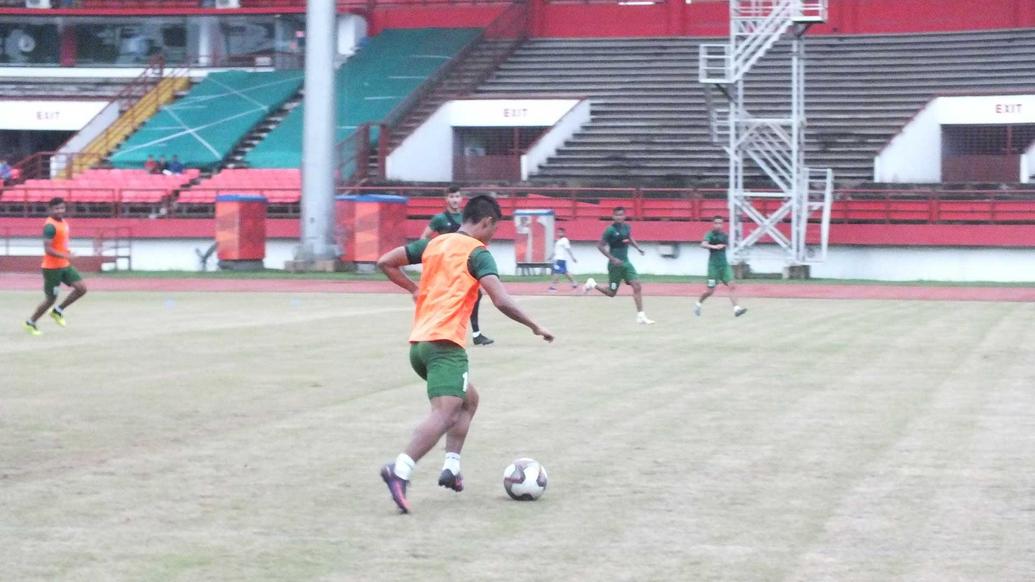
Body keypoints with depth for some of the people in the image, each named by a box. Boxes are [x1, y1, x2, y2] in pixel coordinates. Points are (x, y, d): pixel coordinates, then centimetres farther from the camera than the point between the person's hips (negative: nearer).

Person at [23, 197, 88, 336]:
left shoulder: (63, 221, 7)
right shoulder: (50, 226, -21)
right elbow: (47, 249, -28)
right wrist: (65, 255, -36)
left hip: (65, 265, 8)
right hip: (52, 268, -8)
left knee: (81, 288, -4)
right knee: (50, 299, 1)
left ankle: (58, 311, 12)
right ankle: (30, 323, 22)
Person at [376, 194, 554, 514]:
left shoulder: (433, 244, 17)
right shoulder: (478, 253, -3)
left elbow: (385, 263, 18)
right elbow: (501, 301, -13)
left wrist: (414, 289, 26)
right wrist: (535, 327, -2)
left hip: (418, 343, 8)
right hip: (446, 343, -8)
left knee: (469, 398, 25)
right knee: (445, 413, -19)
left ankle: (451, 467, 12)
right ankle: (400, 470, -39)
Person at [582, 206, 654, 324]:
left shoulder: (627, 227, 3)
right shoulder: (610, 230, -16)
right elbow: (600, 245, -14)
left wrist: (638, 247, 7)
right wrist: (612, 258, -20)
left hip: (626, 263, 5)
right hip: (615, 264, -5)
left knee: (637, 286, -7)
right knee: (611, 293, 4)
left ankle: (640, 316, -5)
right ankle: (593, 285, 30)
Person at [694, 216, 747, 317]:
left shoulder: (724, 235, 9)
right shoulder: (710, 234, -9)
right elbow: (703, 244, -29)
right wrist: (714, 247, -42)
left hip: (724, 265, 5)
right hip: (714, 266, -5)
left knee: (732, 285, -11)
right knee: (710, 291, -1)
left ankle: (736, 309, -17)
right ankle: (698, 304, 26)